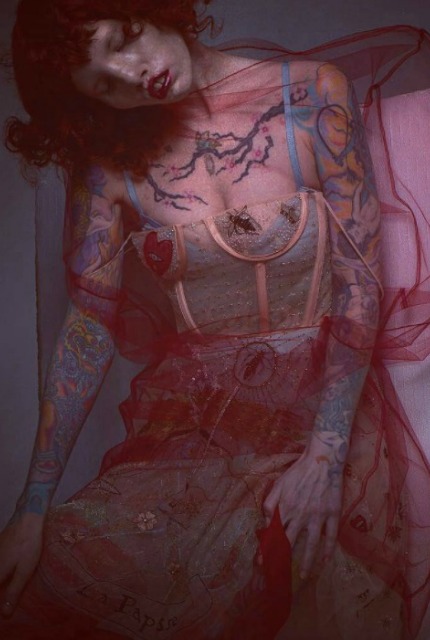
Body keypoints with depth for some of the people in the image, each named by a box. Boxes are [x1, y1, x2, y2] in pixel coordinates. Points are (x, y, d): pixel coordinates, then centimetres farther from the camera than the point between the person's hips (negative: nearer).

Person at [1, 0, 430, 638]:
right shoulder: (110, 157, -1)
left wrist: (324, 453, -17)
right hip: (191, 413, 2)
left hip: (324, 398, -1)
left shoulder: (313, 95, -6)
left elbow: (362, 281, -7)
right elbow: (89, 322, -2)